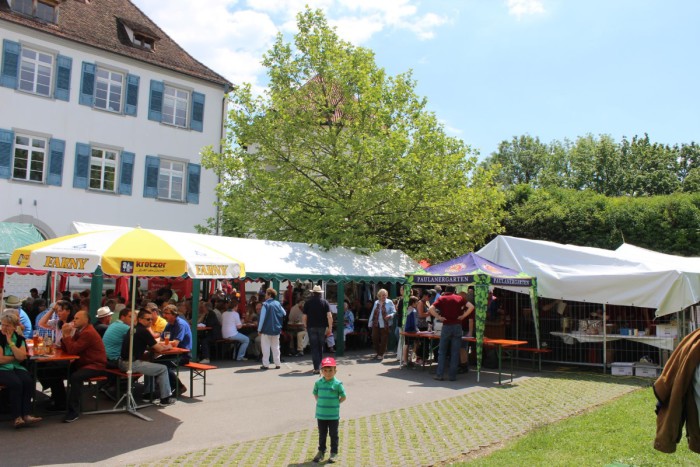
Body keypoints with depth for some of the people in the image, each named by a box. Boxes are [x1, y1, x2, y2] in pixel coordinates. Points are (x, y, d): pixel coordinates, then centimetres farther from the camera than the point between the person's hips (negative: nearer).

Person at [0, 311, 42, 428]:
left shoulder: (19, 338, 7)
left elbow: (22, 357, -9)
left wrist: (10, 343, -10)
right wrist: (15, 357, -2)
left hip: (16, 367, 4)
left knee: (28, 381, -24)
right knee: (16, 383, -31)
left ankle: (25, 415, -22)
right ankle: (16, 417, -23)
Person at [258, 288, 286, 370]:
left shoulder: (265, 304, -13)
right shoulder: (278, 304, 2)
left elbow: (262, 317, -15)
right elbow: (284, 314, 9)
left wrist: (259, 329, -10)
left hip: (266, 329, -5)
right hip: (276, 329, 5)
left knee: (266, 347, 3)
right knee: (276, 347, 14)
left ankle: (266, 364, 3)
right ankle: (277, 363, 15)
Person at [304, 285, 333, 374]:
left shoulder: (308, 302, -1)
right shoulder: (325, 302, -1)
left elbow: (305, 317, -1)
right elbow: (329, 316, -9)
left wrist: (305, 326, 13)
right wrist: (330, 328, -6)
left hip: (311, 327, -1)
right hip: (322, 327, 2)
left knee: (314, 348, -1)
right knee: (320, 347, 17)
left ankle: (317, 368, -9)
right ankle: (320, 365, 27)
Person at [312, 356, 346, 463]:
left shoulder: (337, 384, -13)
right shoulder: (318, 382, -4)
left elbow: (343, 397, -4)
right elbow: (316, 394, 12)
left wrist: (335, 403, -8)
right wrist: (320, 403, 2)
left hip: (333, 415, -3)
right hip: (321, 414, 3)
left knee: (333, 434, 10)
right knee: (322, 434, 17)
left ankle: (334, 453, 24)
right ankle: (321, 451, 32)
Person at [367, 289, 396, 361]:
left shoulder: (389, 302, -2)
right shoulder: (376, 303, 10)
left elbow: (394, 312, -4)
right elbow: (372, 313, 13)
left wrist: (390, 315, -25)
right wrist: (370, 323, 12)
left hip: (385, 325, -4)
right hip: (376, 324, 4)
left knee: (383, 340, 1)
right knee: (374, 339, 5)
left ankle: (381, 354, 16)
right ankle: (378, 353, 24)